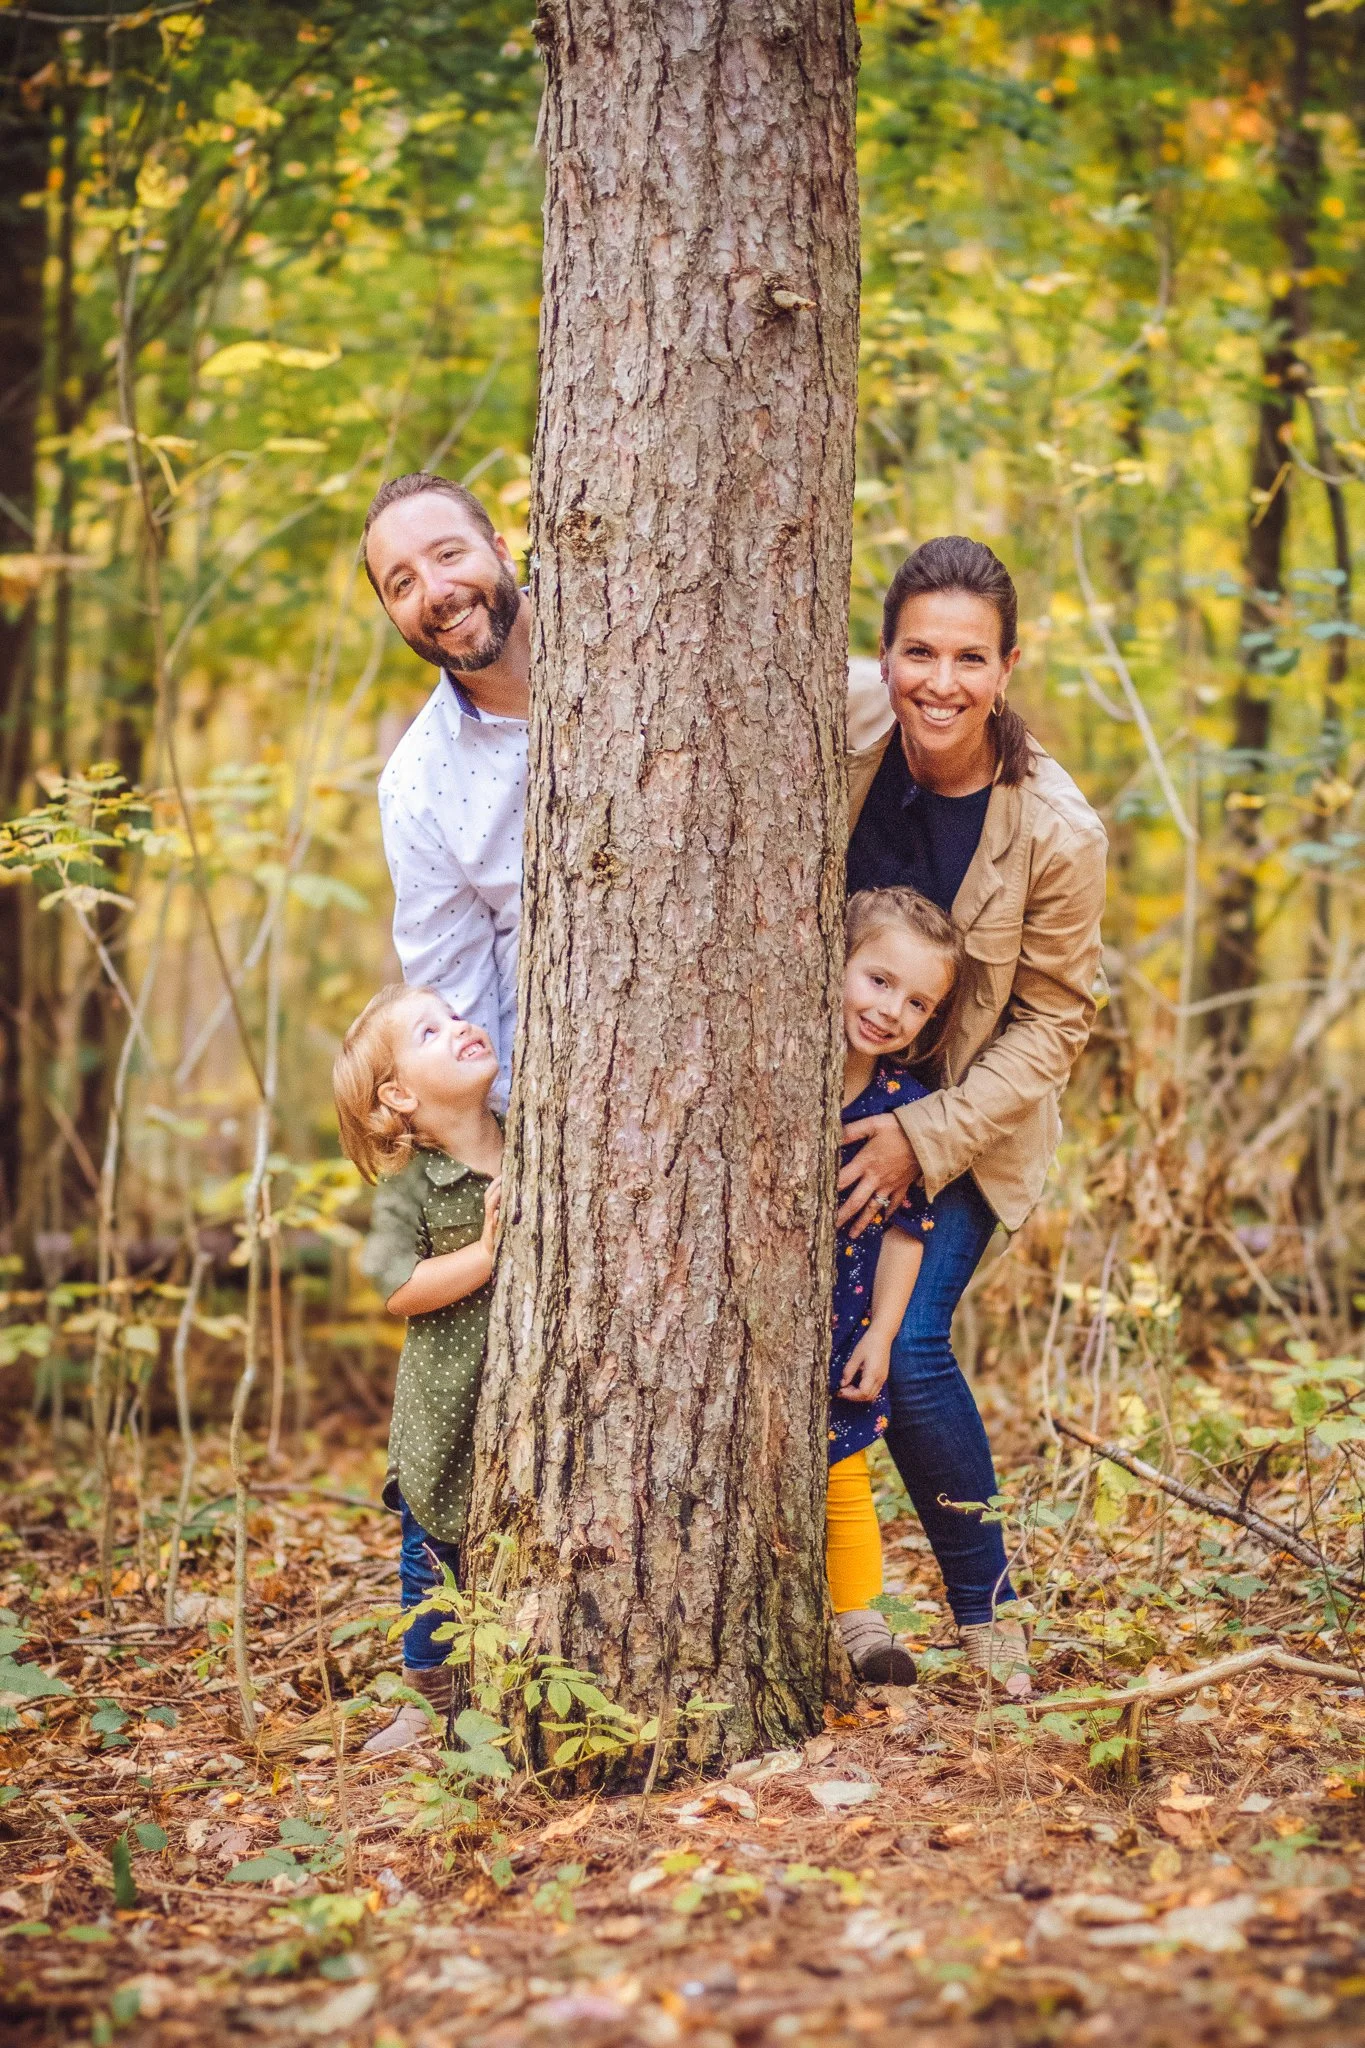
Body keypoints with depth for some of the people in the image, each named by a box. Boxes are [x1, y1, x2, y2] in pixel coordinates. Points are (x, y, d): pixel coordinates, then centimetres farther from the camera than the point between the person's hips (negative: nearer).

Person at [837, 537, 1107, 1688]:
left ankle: (987, 1616, 5)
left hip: (970, 1119, -3)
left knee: (909, 1349, -16)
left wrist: (924, 1140, -19)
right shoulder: (836, 733, -16)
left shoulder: (1058, 835, -23)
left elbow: (1054, 1023, -13)